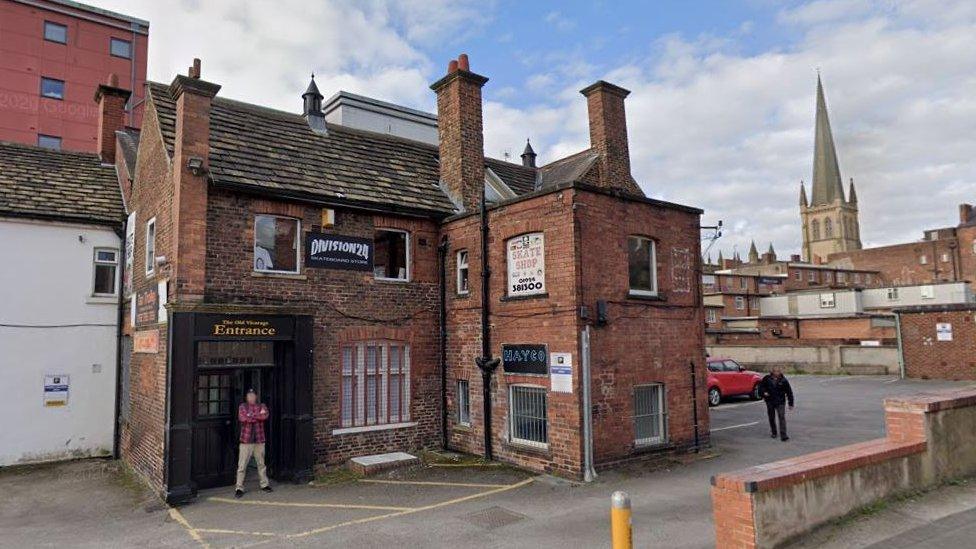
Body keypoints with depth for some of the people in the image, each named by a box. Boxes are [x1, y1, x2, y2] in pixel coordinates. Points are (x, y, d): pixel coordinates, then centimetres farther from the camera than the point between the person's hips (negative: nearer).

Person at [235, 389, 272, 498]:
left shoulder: (261, 406, 8)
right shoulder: (242, 406, 5)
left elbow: (265, 415, -12)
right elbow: (243, 418, -14)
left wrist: (251, 416, -12)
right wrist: (258, 415, -8)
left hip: (259, 440, 2)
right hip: (246, 440, -2)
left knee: (261, 464, 12)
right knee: (242, 465, -2)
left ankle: (264, 484, 23)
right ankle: (239, 488, 5)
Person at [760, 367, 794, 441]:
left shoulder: (783, 380, -6)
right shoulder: (767, 379, -4)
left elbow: (789, 392, 0)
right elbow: (761, 386, 11)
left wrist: (791, 403, 2)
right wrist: (764, 392, -9)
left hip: (780, 402, -2)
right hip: (770, 402, 2)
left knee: (782, 417, -12)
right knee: (771, 418, 13)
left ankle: (783, 435, -13)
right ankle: (774, 433, 31)